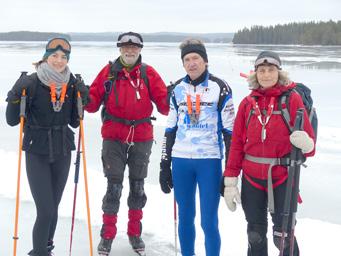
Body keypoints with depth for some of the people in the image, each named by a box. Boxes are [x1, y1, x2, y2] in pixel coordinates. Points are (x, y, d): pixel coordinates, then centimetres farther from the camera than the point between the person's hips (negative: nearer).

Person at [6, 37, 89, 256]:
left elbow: (74, 122, 6)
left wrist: (81, 99, -6)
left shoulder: (71, 84, 2)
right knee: (46, 210, -9)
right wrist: (15, 96, -23)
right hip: (37, 152, -4)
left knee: (53, 208, 12)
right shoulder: (31, 82, -11)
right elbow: (12, 121, -8)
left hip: (62, 152, 4)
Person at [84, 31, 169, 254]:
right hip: (114, 137, -1)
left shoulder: (149, 73, 1)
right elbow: (94, 101, 0)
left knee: (137, 185, 12)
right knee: (114, 186, -1)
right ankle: (108, 234, 14)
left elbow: (164, 104, -3)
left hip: (142, 137, 1)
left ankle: (135, 233, 27)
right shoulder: (109, 72, 1)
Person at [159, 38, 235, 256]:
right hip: (181, 161, 4)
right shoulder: (178, 90, 9)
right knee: (185, 218, 12)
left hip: (209, 161, -3)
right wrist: (165, 165, 12)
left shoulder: (220, 88, -2)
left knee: (209, 222, -2)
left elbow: (229, 130, -2)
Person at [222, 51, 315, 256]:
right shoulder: (248, 103, 3)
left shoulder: (292, 98, -6)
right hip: (251, 179, 3)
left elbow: (309, 141, -6)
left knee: (283, 237, 0)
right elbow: (237, 143, 4)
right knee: (255, 236, 13)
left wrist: (306, 143, -30)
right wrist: (230, 181, 1)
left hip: (282, 178, -3)